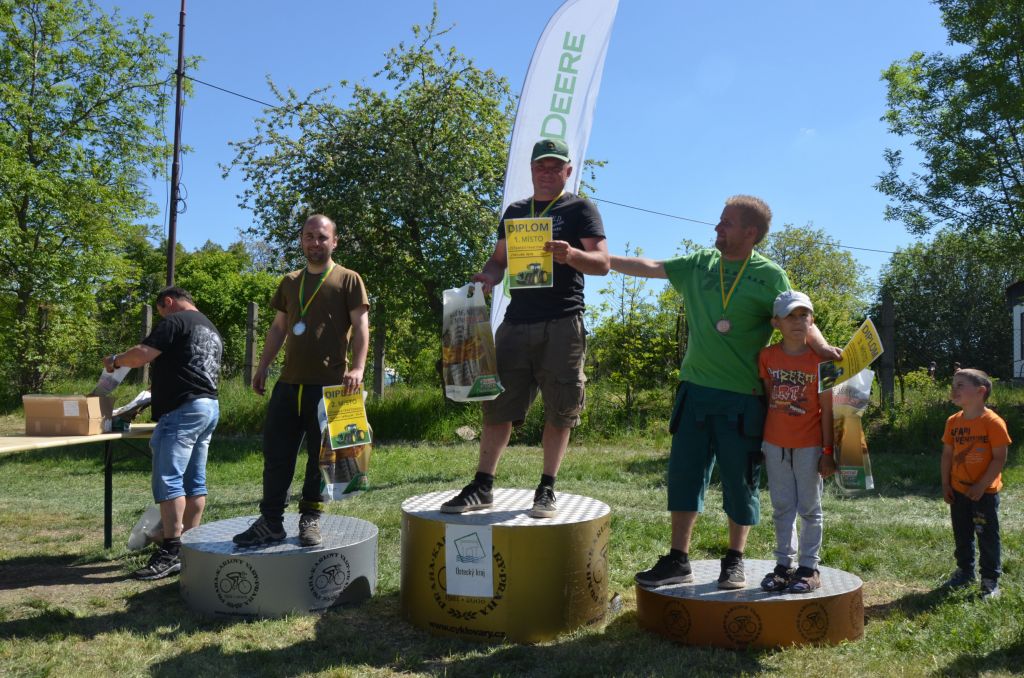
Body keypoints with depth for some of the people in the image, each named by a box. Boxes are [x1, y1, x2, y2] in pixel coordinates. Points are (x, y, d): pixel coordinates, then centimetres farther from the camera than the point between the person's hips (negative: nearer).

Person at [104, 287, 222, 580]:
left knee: (168, 479, -9)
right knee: (194, 481, 10)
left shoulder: (175, 322, -5)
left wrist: (115, 361, 5)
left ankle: (170, 552, -10)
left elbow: (142, 354, -14)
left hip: (183, 409, -10)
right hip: (210, 406, 10)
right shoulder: (212, 330, 23)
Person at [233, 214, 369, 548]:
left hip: (328, 385, -5)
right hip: (289, 381, 5)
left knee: (320, 455, 3)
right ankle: (270, 522, 11)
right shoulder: (290, 282, 18)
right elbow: (278, 328, 22)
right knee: (276, 452, 4)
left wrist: (357, 367, -18)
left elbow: (360, 327, -5)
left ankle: (310, 520, 14)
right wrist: (262, 367, 16)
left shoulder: (348, 279, 2)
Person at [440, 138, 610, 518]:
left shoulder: (580, 209, 5)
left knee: (559, 411, 0)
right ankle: (482, 487, 8)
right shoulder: (515, 211, 19)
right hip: (517, 321, 4)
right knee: (497, 404, 2)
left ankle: (546, 490, 10)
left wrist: (572, 255, -24)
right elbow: (499, 258, 20)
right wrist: (489, 275, -5)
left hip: (562, 323, -4)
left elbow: (602, 263, -3)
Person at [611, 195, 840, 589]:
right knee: (683, 472, 5)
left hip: (742, 398, -4)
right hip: (695, 390, 4)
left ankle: (734, 562, 22)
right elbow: (650, 268, 9)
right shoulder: (701, 263, 8)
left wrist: (821, 347, -24)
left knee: (740, 480, 5)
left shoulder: (769, 275, -3)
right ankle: (678, 561, 14)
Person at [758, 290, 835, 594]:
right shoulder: (767, 356, -1)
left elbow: (826, 408, -7)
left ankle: (809, 567, 18)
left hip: (809, 446, -3)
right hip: (775, 444, 3)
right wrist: (760, 442, 6)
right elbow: (767, 398, 6)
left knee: (809, 509, 8)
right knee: (782, 508, 11)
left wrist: (828, 451, -9)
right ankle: (784, 564, 21)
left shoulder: (820, 358, -10)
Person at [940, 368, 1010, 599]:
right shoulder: (953, 422, 1)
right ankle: (965, 571, 32)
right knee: (962, 535, 16)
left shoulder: (992, 422, -16)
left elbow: (999, 458, -16)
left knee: (987, 536, 5)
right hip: (958, 491, 5)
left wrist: (981, 486, -18)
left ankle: (990, 580, 16)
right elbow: (947, 454, 7)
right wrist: (945, 484, 3)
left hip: (984, 492, -5)